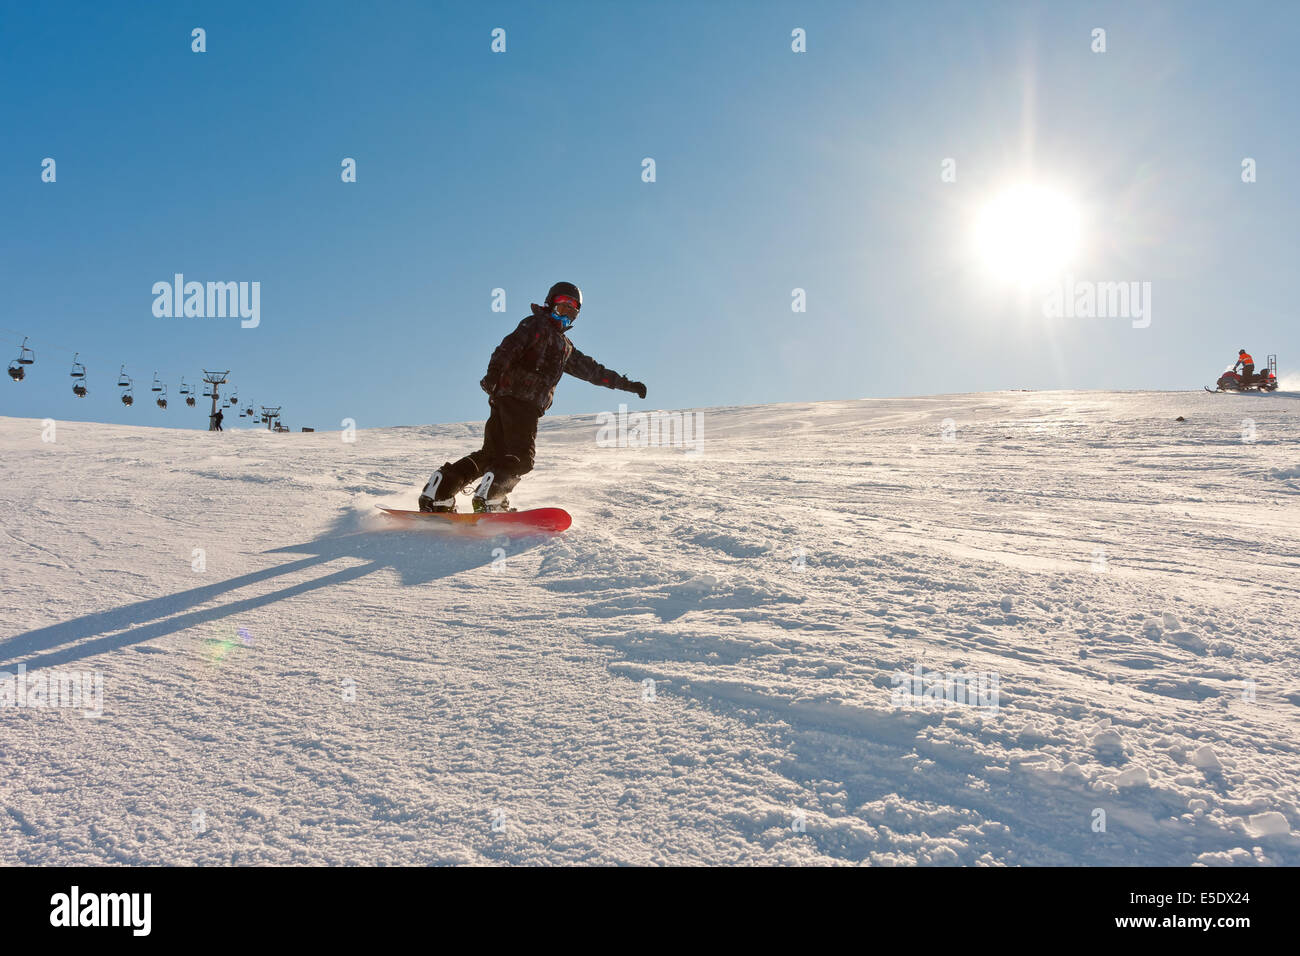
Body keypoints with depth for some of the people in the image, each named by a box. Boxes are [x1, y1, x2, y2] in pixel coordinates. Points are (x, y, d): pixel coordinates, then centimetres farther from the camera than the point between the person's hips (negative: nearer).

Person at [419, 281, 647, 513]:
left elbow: (591, 370, 37)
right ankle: (489, 496, -29)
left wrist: (626, 384, 38)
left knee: (491, 455, 2)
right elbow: (511, 345, -12)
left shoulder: (566, 348, 31)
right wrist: (495, 369, -31)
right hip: (516, 397, -8)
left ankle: (441, 487, -3)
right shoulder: (537, 324, 5)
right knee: (522, 457, -17)